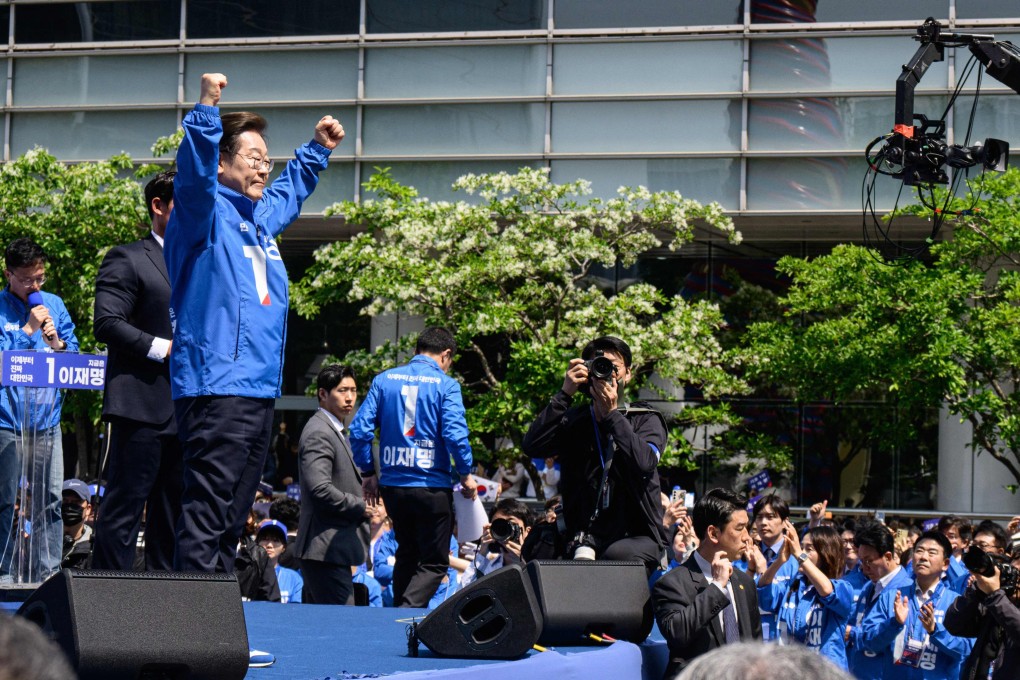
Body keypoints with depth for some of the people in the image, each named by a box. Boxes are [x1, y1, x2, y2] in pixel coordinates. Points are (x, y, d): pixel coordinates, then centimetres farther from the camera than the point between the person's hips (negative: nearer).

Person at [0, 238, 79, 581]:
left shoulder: (54, 305, 13)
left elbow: (76, 355, 14)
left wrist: (58, 344, -7)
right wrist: (28, 330, -12)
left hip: (46, 420, 4)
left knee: (49, 501, 2)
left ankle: (47, 575, 6)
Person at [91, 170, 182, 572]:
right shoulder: (127, 260, -1)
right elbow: (107, 323, -12)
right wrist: (163, 348, -17)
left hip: (187, 412, 8)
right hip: (142, 404, -8)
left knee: (173, 515, 9)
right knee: (125, 507, -8)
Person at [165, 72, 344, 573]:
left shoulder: (260, 218, 21)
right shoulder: (206, 214, -4)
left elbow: (290, 190, 45)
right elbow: (194, 171, -26)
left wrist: (317, 149, 43)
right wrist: (207, 109, -35)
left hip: (260, 392, 9)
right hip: (216, 388, -9)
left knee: (232, 517, 11)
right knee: (207, 511, -14)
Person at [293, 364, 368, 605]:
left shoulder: (334, 431, 21)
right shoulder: (318, 433, -13)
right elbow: (320, 490, -23)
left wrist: (361, 508, 10)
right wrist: (360, 506, -12)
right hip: (326, 549, -11)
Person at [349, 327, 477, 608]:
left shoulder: (384, 380, 6)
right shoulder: (445, 385, -6)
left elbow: (360, 429, 1)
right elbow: (455, 434, -15)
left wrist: (368, 473, 11)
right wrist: (466, 476, -2)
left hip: (392, 486, 5)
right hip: (432, 487, -5)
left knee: (407, 554, 22)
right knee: (434, 562, 2)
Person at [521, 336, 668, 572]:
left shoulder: (645, 419, 8)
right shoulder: (573, 421, 11)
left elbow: (644, 462, -13)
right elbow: (532, 447, -7)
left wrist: (612, 413, -12)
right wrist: (565, 394, -8)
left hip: (639, 538, -1)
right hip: (587, 539, 1)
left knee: (617, 554, -35)